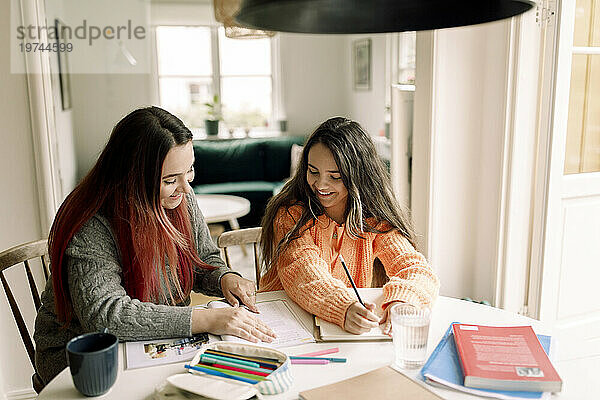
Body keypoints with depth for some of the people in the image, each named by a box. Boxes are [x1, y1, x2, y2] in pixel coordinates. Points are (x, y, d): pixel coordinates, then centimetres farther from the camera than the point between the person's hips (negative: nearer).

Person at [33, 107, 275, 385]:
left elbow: (205, 261, 9)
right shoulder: (91, 229, -25)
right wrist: (205, 320, -40)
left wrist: (225, 278, -15)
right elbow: (104, 315, -35)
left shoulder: (182, 200, -4)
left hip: (164, 343, 6)